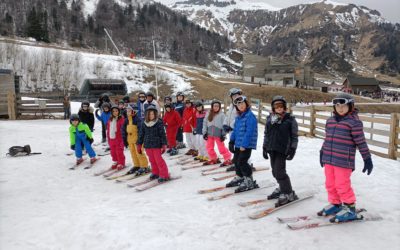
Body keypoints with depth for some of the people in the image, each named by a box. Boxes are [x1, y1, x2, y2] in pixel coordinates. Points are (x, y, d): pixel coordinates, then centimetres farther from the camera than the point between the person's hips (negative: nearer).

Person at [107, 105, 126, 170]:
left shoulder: (121, 119, -8)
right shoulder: (110, 120, 11)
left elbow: (123, 129, -11)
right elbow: (108, 129, 17)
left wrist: (123, 138, -15)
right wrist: (108, 137, 15)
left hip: (119, 138, -6)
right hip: (111, 138, 7)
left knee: (119, 152, -2)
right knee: (113, 151, 15)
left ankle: (121, 164, 10)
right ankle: (115, 162, 30)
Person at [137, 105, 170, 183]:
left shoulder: (159, 123, -8)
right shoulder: (144, 124, 5)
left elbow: (163, 134, -8)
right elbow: (141, 134, 12)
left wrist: (164, 145, -11)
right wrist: (139, 145, 13)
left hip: (156, 145, -5)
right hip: (147, 146, 5)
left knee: (159, 160, -5)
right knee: (152, 160, 14)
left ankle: (164, 175, 4)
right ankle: (155, 172, 32)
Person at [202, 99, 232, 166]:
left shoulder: (221, 114, -7)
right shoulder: (208, 114, 5)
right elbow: (205, 123, 9)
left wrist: (223, 134, -9)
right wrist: (204, 133, 6)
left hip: (218, 135, -5)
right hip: (210, 134, 5)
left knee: (221, 147, -4)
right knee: (209, 147, 12)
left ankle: (228, 159, 9)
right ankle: (213, 159, 29)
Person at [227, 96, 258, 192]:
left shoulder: (250, 116, -17)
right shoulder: (238, 117, 12)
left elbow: (249, 132, -23)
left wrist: (244, 145, -24)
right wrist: (232, 141, 11)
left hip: (247, 145, -10)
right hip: (238, 144, 10)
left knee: (242, 162, -12)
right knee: (236, 160, 18)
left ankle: (249, 182, 1)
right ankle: (239, 178, 36)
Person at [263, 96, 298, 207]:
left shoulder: (290, 119, -4)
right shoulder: (269, 118, 10)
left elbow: (294, 136, -2)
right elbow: (266, 134, 16)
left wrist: (292, 149, -7)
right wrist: (264, 147, 14)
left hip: (282, 149, -5)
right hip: (271, 149, 6)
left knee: (279, 172, -12)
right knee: (275, 171, 12)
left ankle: (288, 194, 0)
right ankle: (282, 188, 32)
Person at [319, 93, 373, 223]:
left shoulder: (354, 122, -10)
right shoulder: (330, 120, 10)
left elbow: (361, 142, -9)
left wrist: (367, 159, -7)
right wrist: (322, 152, 25)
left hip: (344, 161, -7)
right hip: (328, 159, 7)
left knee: (342, 186, -1)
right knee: (330, 184, 15)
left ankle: (350, 209, 17)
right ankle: (335, 204, 33)